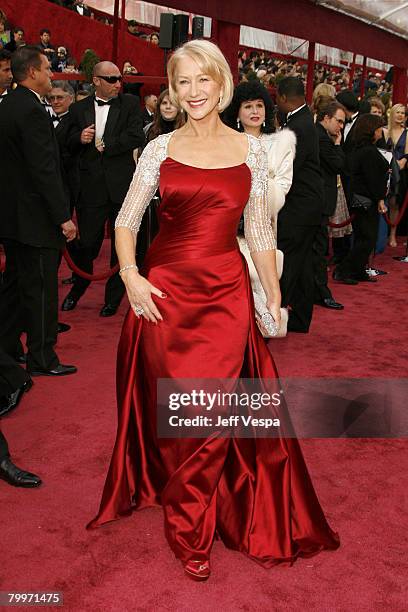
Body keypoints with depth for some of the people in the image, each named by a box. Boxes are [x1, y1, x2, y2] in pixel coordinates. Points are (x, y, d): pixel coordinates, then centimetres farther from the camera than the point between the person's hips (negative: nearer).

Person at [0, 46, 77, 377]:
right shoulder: (33, 110, -18)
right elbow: (45, 170, -22)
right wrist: (63, 217, -19)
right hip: (34, 216, -10)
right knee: (41, 287, 0)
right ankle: (42, 358, 11)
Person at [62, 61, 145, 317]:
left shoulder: (129, 103, 3)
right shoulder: (79, 109, 8)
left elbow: (137, 136, -11)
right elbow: (69, 146, 10)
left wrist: (104, 146, -10)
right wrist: (80, 138, -12)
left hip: (122, 185, -1)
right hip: (91, 187, 1)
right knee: (86, 242, 6)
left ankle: (114, 297, 23)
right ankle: (78, 288, 32)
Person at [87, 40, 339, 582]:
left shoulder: (250, 149, 4)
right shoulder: (161, 148, 4)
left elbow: (260, 230, 7)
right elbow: (127, 218, 6)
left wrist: (274, 299, 4)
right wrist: (129, 275, -11)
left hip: (226, 293, 0)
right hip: (164, 291, 1)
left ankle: (192, 528, 26)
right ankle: (190, 529, 30)